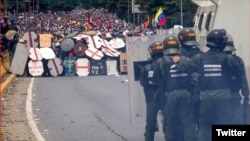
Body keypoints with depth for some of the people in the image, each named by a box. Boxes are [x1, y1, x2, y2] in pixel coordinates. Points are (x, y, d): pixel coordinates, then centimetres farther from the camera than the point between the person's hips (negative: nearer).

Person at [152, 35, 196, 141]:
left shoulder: (161, 62, -4)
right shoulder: (186, 60, 3)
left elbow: (156, 81, 0)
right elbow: (193, 77, 4)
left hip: (170, 95, -2)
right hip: (185, 94, 2)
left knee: (170, 123, 8)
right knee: (187, 122, 4)